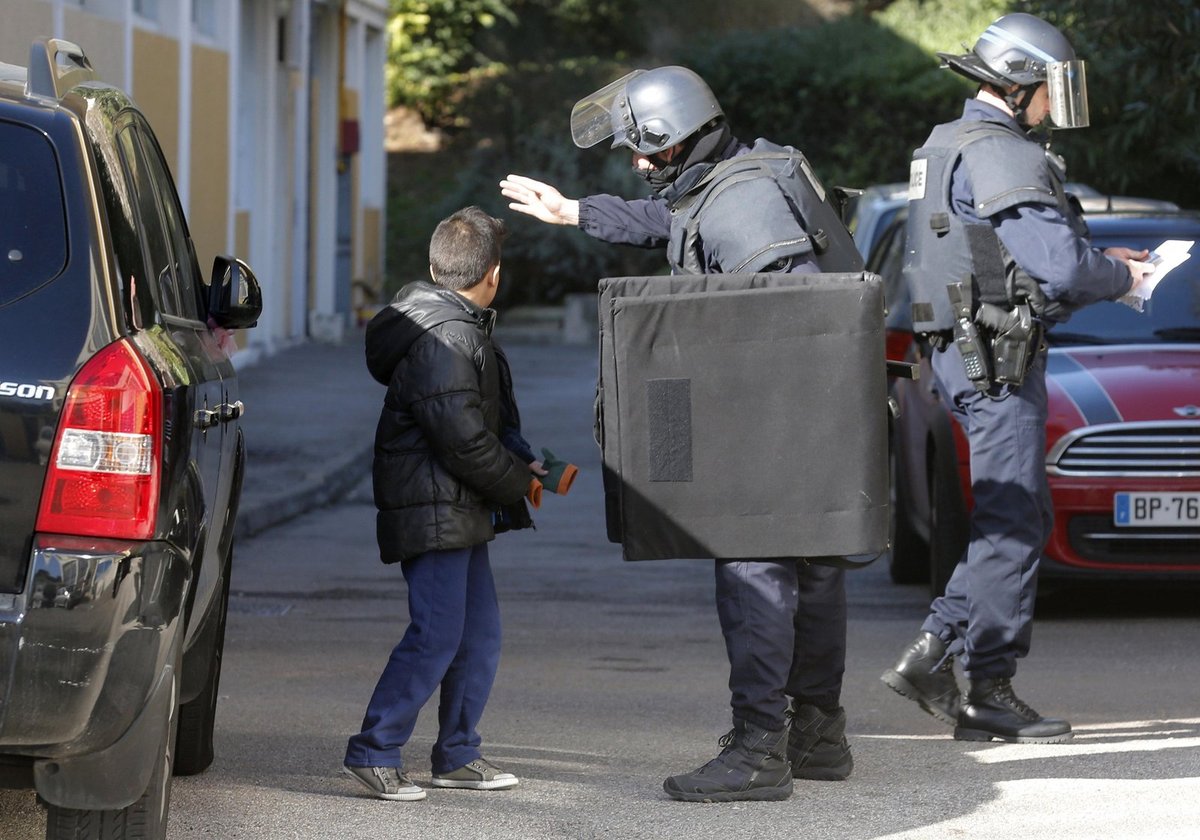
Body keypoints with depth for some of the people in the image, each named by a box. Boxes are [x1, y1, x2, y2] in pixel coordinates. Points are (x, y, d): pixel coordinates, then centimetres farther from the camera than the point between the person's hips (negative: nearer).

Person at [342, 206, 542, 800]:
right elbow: (463, 440, -21)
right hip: (433, 512, -11)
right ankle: (372, 751, -7)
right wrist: (519, 483, -8)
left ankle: (457, 755, 18)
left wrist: (516, 468, 12)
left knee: (480, 634, 12)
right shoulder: (445, 337, -19)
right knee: (436, 636, -11)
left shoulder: (459, 326, 15)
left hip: (458, 512, 11)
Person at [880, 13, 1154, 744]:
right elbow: (1058, 265, -22)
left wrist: (1099, 263, 15)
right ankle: (991, 695, -2)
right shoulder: (1001, 156, -16)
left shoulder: (949, 149, 18)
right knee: (1013, 526, -6)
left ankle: (933, 653, 10)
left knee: (1024, 521, 13)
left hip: (967, 355, 10)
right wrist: (1120, 277, -3)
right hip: (998, 361, -10)